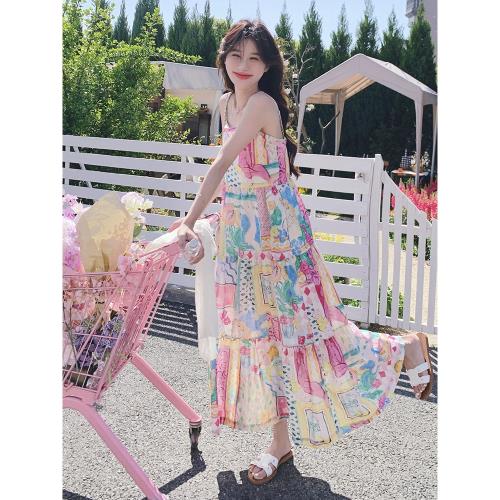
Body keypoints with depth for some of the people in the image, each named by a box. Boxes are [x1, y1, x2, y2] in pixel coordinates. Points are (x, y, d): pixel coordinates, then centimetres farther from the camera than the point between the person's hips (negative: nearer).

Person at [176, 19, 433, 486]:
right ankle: (281, 439, 23)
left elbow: (222, 165, -26)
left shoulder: (262, 102, -16)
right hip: (242, 232, 8)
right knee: (263, 330, 10)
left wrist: (189, 222, -32)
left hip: (277, 228, -8)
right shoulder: (226, 104, 11)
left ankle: (407, 346, 22)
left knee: (293, 324, 0)